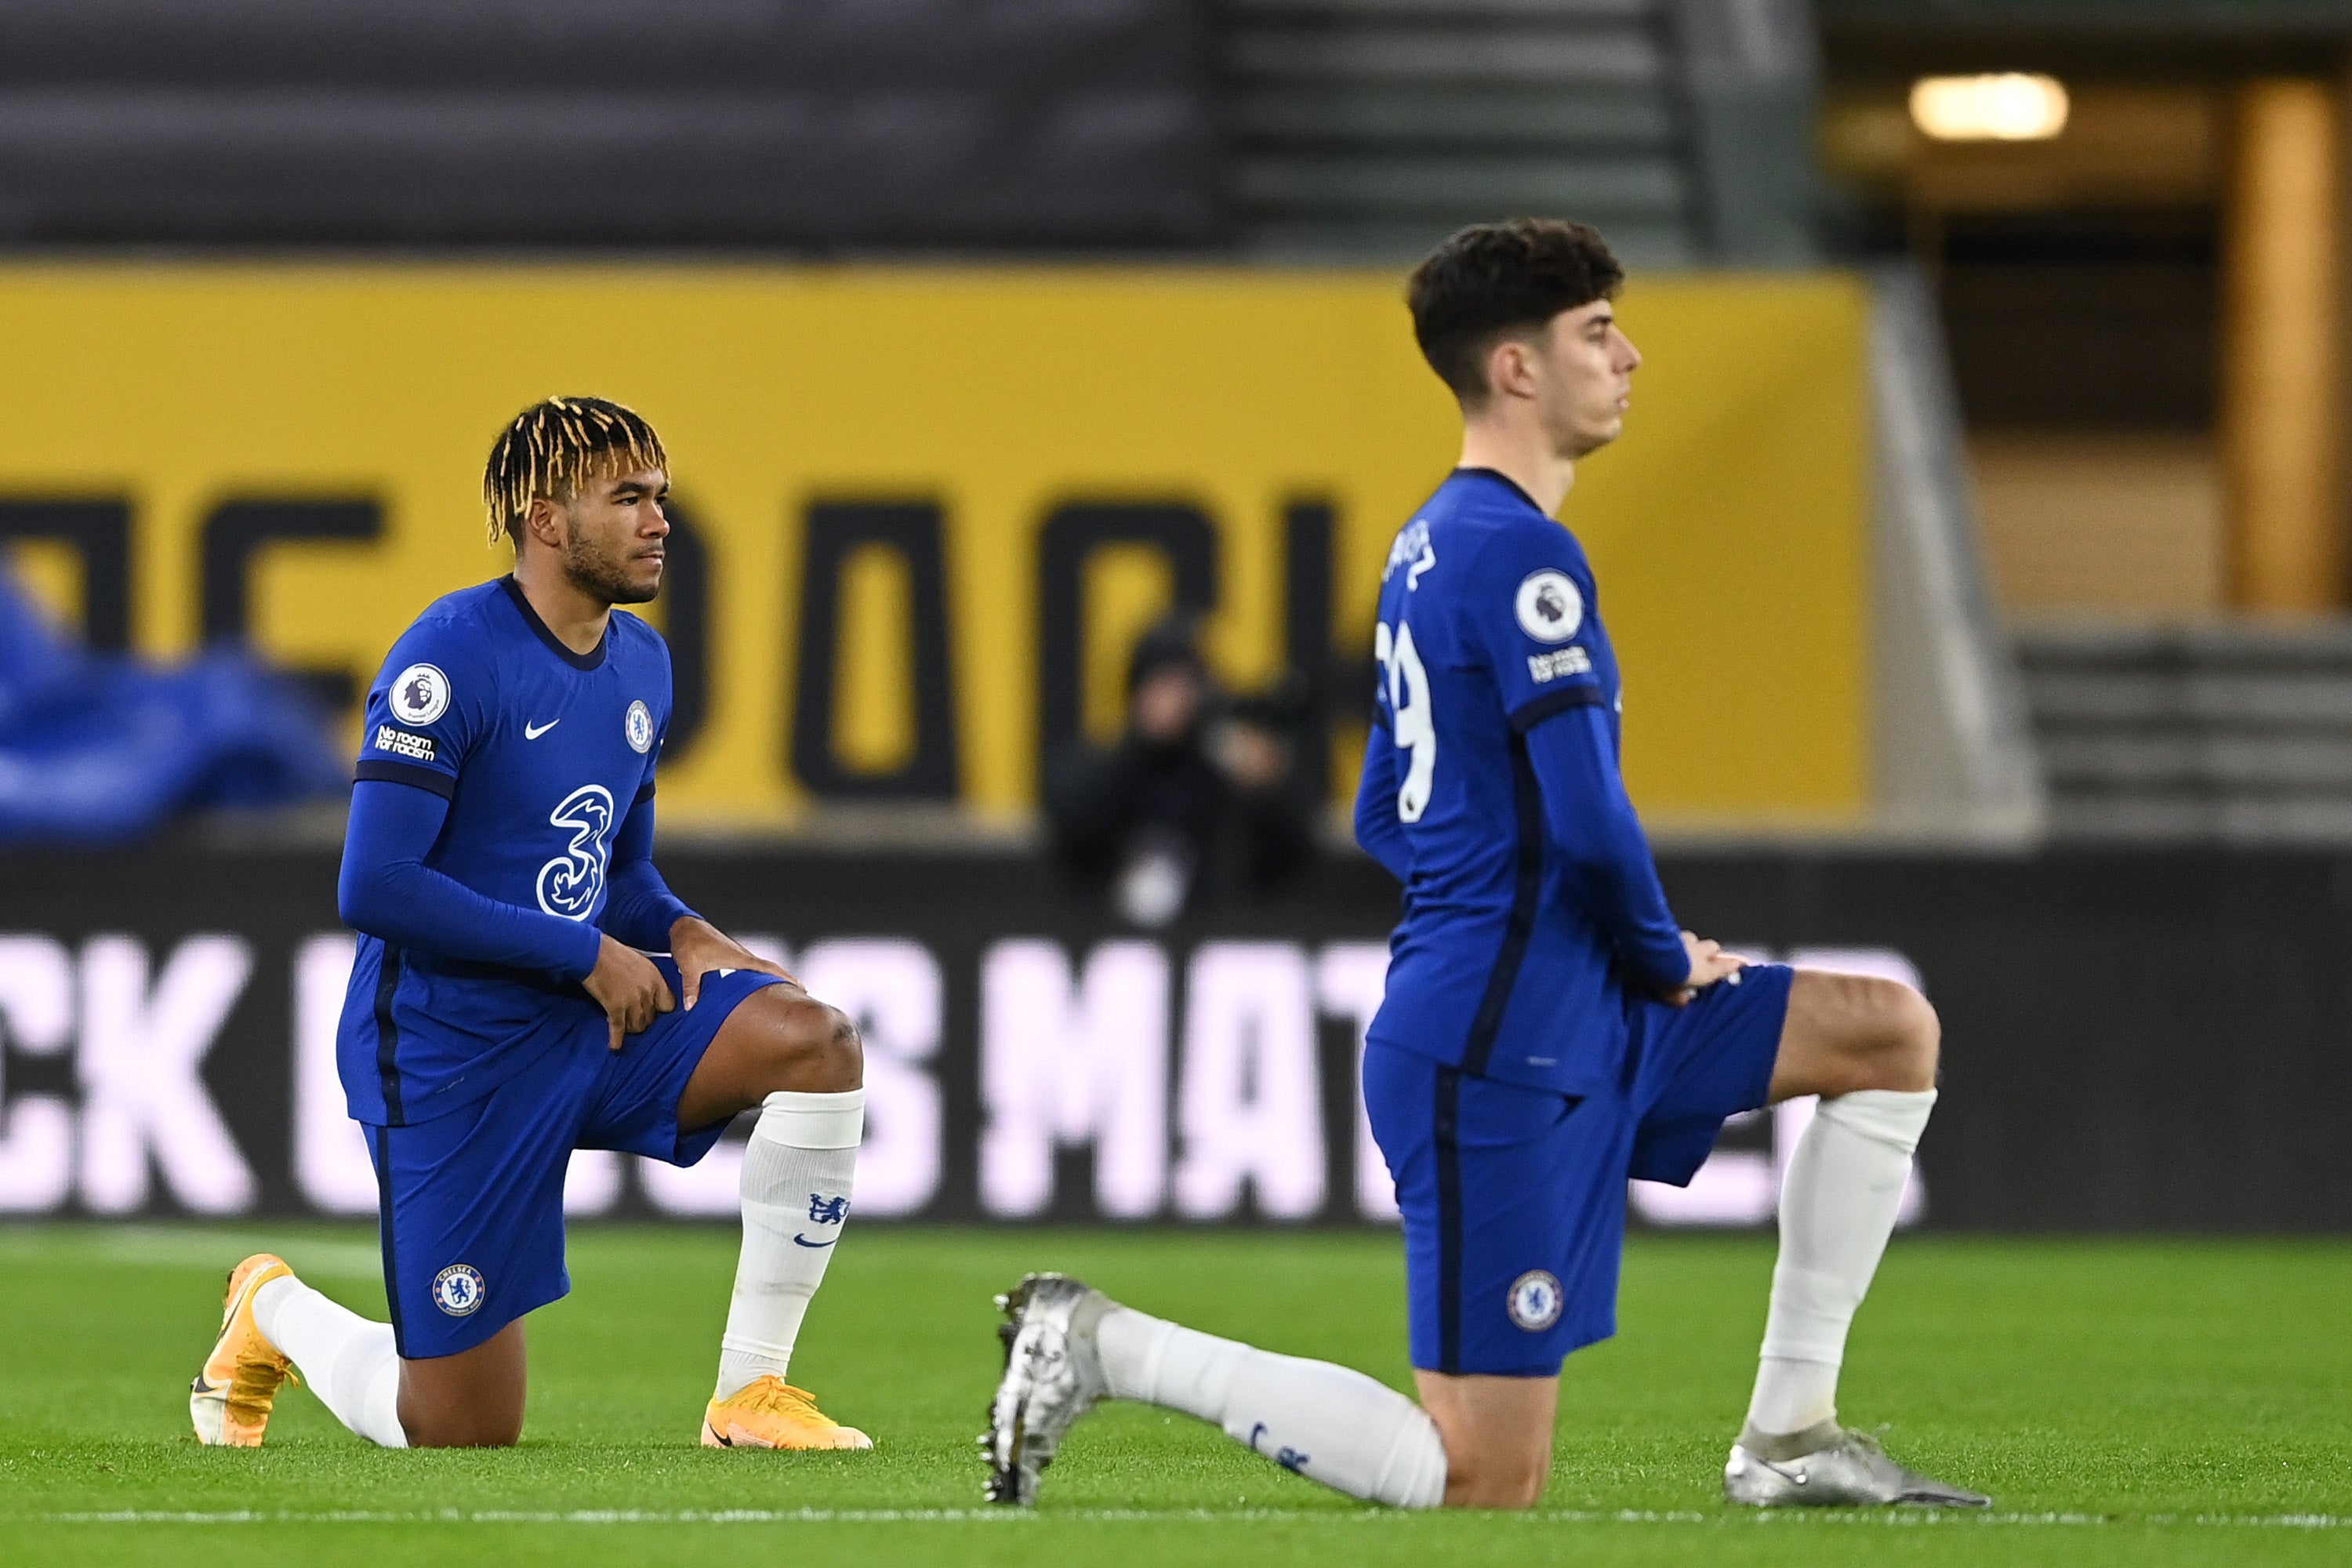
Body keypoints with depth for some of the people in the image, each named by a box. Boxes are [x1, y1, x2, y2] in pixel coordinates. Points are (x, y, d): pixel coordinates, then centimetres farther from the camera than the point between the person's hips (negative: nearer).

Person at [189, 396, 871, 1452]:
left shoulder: (641, 663, 8)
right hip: (452, 1050, -7)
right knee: (463, 1434, -4)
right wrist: (585, 953, -19)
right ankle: (275, 1314, 29)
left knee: (816, 1045, -20)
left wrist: (683, 933, -3)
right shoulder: (451, 655, -17)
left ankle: (749, 1393, -11)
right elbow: (374, 888, -23)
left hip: (588, 1019, 7)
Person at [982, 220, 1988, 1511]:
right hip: (1495, 1051, -10)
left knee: (1890, 1032, 12)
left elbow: (1383, 818, 21)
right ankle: (1103, 1348, -3)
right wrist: (1663, 959, -3)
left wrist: (1625, 949, 15)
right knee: (1484, 1485, -9)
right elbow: (1590, 818, -22)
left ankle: (1787, 1436, 11)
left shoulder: (1431, 545, 15)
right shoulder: (1519, 551, -16)